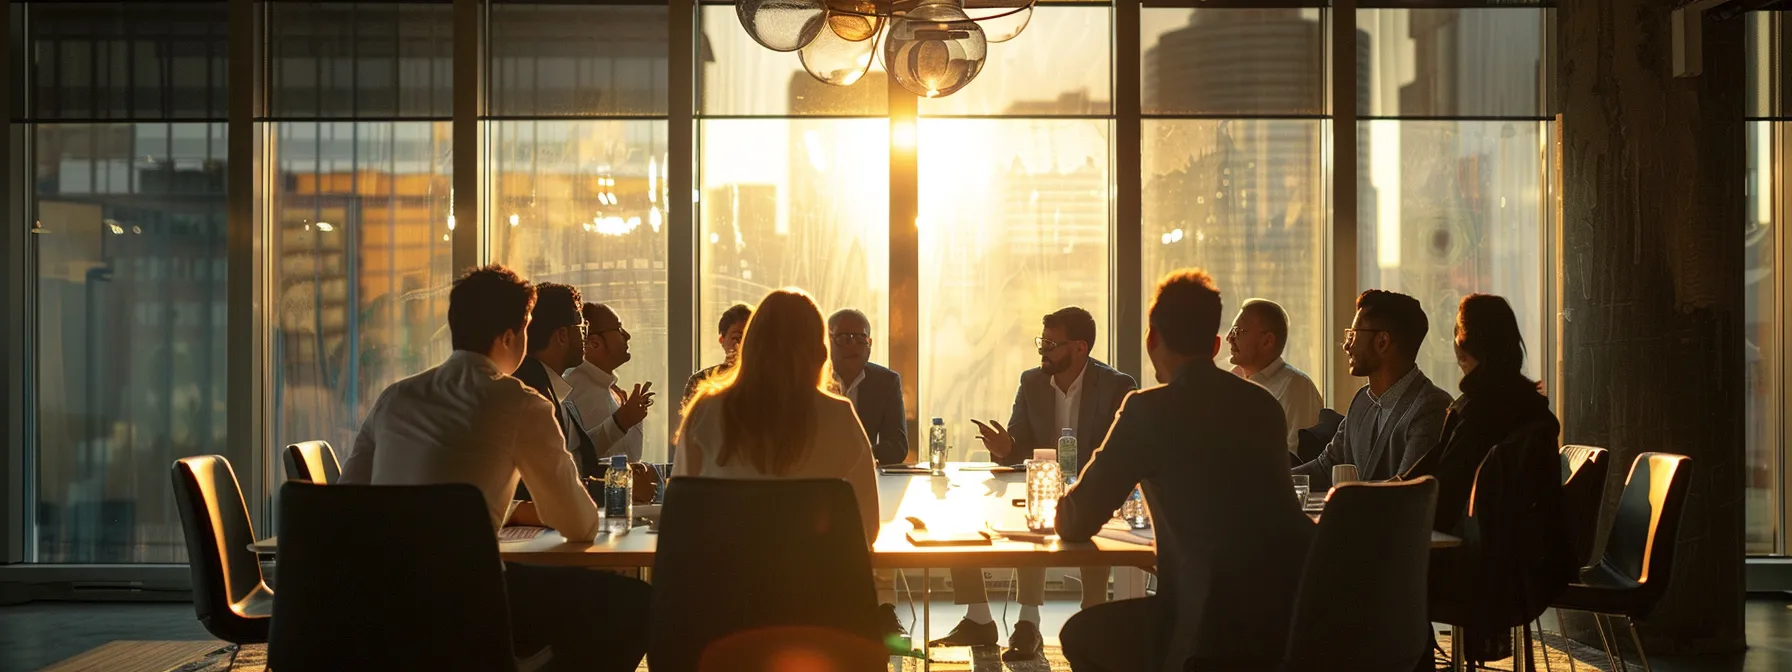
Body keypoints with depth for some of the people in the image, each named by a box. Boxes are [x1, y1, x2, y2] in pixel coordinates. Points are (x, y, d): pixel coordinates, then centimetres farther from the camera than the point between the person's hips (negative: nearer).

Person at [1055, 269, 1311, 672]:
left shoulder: (1149, 408, -5)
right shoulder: (1264, 405, 14)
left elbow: (1078, 522, 2)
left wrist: (1065, 512, 26)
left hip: (1220, 625, -7)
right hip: (1299, 614, 7)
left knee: (1081, 636, 15)